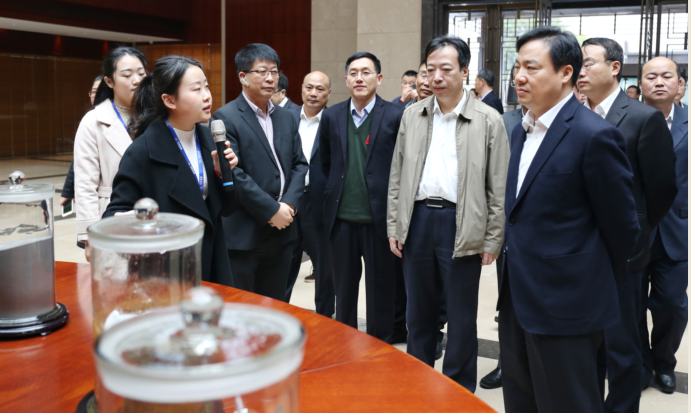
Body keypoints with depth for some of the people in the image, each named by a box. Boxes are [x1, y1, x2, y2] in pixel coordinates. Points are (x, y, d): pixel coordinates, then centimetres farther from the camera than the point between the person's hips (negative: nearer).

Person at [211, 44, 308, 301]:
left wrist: (289, 204, -6)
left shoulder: (286, 118, 14)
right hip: (243, 235, -6)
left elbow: (299, 164, 11)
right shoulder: (225, 118, -8)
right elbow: (234, 174, -16)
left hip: (282, 232, 7)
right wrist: (271, 211, -15)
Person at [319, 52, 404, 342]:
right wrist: (340, 190, 11)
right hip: (342, 217, 3)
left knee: (381, 289, 8)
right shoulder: (331, 116, 7)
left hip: (379, 218, -3)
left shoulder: (396, 116, -4)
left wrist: (391, 203, -1)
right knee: (344, 287, 14)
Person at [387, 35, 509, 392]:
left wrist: (493, 240, -6)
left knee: (461, 318, 8)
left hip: (462, 225, -3)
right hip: (417, 219, 4)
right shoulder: (412, 115, 7)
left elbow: (499, 187, -4)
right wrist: (394, 226, 6)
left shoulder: (489, 120, -4)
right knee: (419, 312, 16)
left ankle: (459, 391, 25)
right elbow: (397, 175, 11)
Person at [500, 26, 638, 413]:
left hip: (565, 306, -8)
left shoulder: (595, 135, -16)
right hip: (517, 298, 8)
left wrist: (598, 288, 2)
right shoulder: (523, 131, 10)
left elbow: (621, 225, -9)